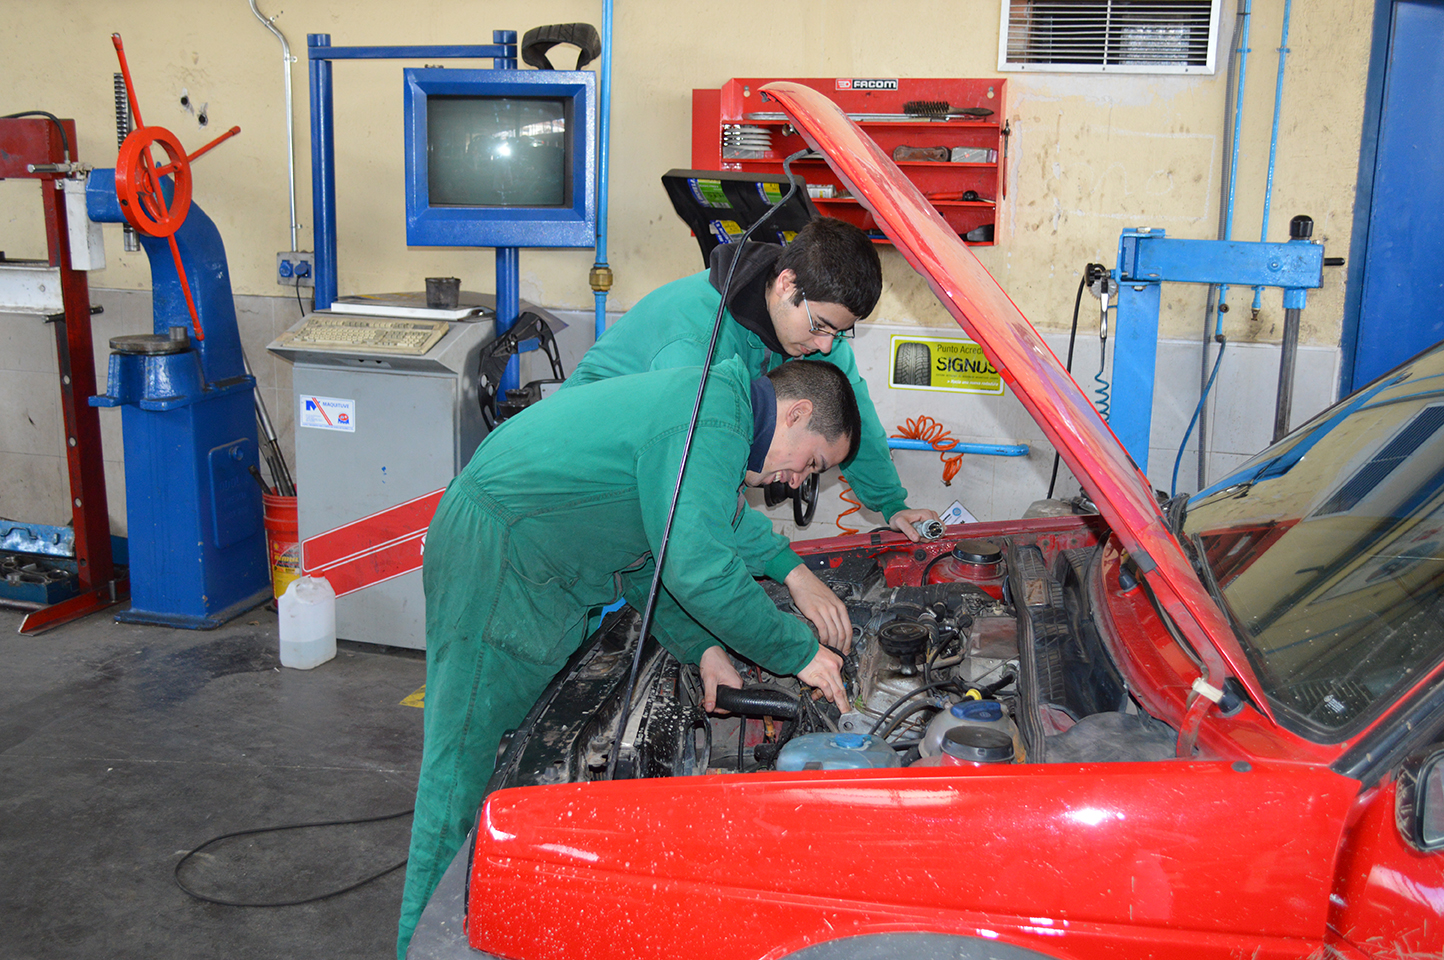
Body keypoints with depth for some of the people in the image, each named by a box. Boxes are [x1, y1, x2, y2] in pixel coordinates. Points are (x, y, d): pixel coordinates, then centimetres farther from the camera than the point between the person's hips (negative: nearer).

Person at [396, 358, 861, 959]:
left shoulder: (704, 401, 12)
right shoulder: (713, 418, -20)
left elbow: (655, 554, 16)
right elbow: (699, 568, -27)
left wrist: (700, 646, 6)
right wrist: (799, 653, -17)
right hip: (492, 559, -11)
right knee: (464, 768, -2)